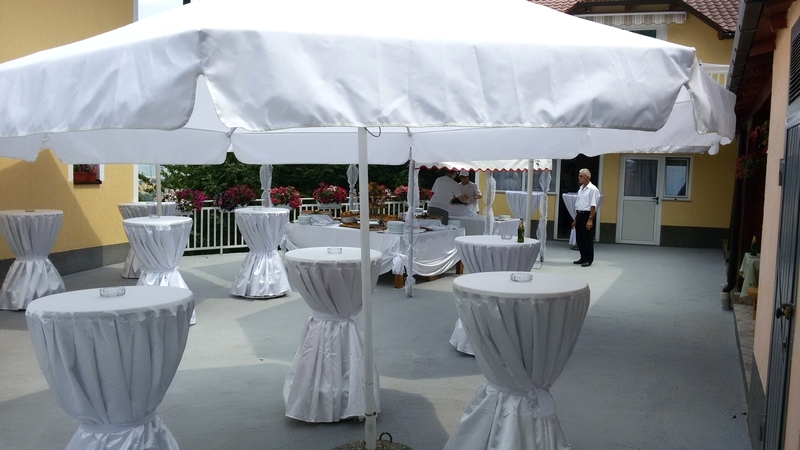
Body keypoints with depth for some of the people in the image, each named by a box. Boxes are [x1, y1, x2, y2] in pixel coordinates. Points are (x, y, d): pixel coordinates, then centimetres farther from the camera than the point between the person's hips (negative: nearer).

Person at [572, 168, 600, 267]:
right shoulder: (581, 189, 15)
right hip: (579, 215, 8)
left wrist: (590, 220, -22)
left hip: (587, 215, -8)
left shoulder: (592, 189, -11)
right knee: (579, 238, 11)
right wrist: (575, 220, 19)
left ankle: (589, 260, 6)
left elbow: (593, 206, -16)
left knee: (588, 239, -2)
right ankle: (583, 258, 21)